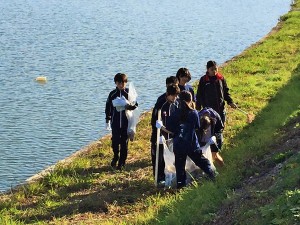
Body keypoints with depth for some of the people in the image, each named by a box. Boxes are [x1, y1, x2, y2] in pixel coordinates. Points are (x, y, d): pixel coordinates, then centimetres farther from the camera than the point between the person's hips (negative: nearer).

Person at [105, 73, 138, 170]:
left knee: (124, 142, 3)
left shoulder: (129, 93, -1)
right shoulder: (112, 94, 3)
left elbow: (135, 105, 2)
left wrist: (129, 106, -20)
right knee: (115, 141, -3)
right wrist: (107, 121, 7)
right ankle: (116, 156, 25)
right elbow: (108, 107, 9)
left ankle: (121, 163, 12)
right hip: (115, 122, 1)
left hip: (126, 122, -1)